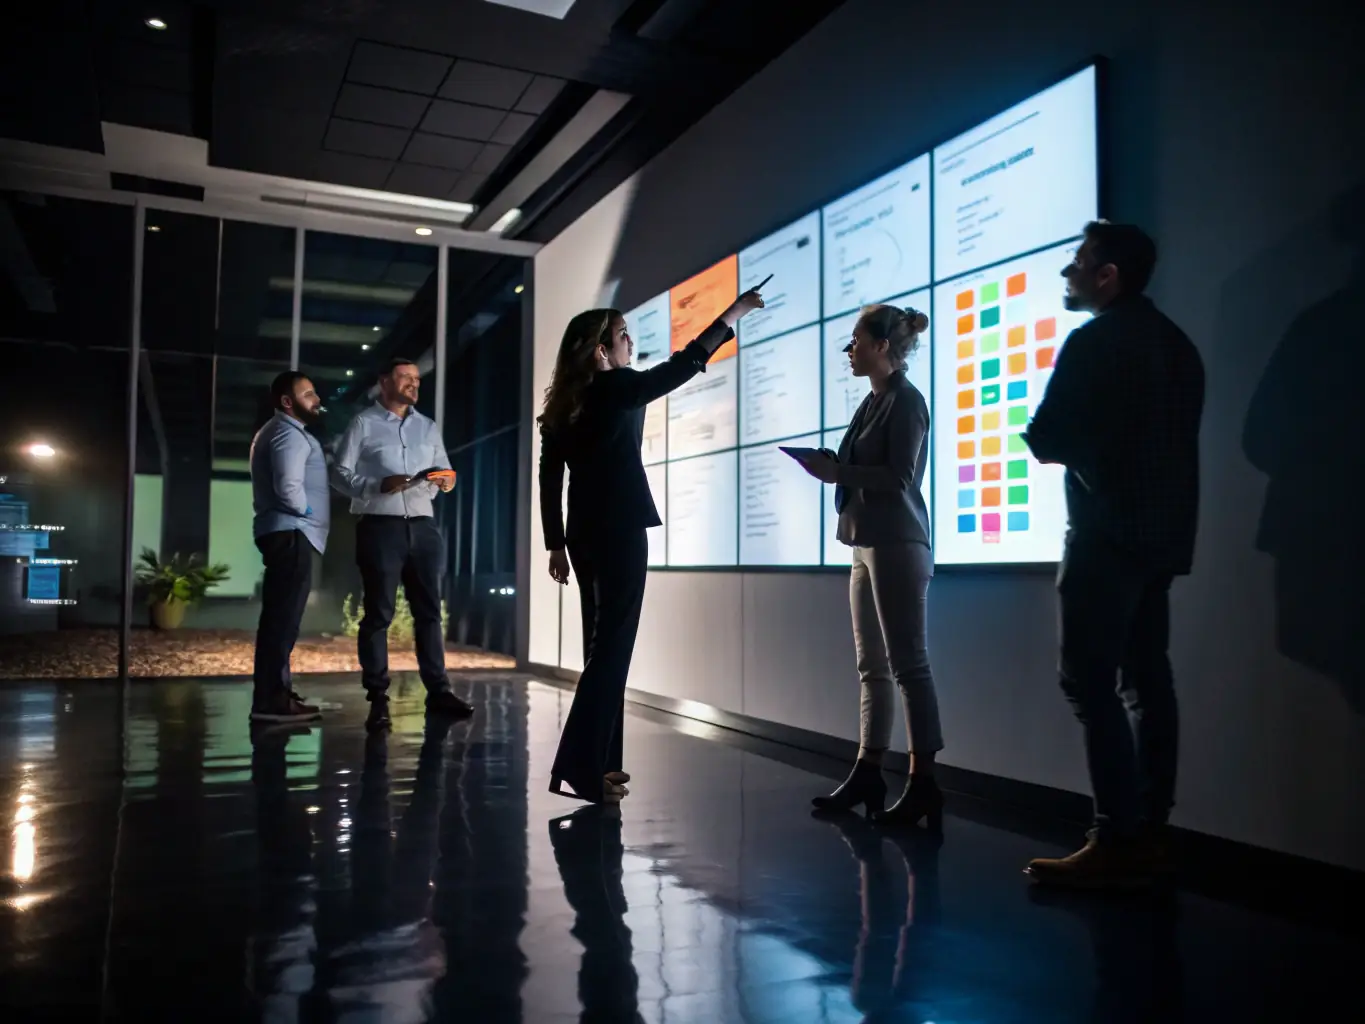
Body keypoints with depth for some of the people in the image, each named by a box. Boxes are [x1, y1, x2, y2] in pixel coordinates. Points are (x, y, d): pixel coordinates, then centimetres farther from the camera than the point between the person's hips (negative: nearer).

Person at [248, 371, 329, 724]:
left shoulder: (280, 432, 24)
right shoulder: (289, 433, -10)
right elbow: (288, 487, -23)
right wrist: (305, 510, -7)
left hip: (285, 534, 11)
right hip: (291, 534, -11)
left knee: (280, 617, 12)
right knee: (283, 617, -13)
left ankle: (274, 694, 17)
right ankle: (270, 700, -14)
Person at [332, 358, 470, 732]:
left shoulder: (428, 427, 19)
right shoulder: (363, 424, 4)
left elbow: (445, 470, 18)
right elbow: (340, 475, -2)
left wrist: (447, 480, -6)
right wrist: (379, 485, -17)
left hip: (424, 527, 5)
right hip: (380, 527, -5)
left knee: (429, 611, 6)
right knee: (379, 614, -1)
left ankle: (438, 690, 11)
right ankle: (378, 698, 3)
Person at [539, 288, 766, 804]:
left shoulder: (563, 403, 11)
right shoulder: (617, 387, -8)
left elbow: (549, 479, 10)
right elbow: (684, 364, -3)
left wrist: (556, 544, 14)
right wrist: (733, 314, 6)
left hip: (586, 535, 8)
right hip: (619, 533, -7)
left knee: (604, 647, 13)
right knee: (612, 649, -6)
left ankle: (598, 763, 16)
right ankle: (578, 768, -9)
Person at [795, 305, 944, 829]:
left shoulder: (906, 401, -8)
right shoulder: (872, 402, 17)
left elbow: (899, 477, -17)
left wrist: (838, 472, -14)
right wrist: (833, 468, 4)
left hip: (897, 545, -9)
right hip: (867, 545, 9)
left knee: (908, 664, -5)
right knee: (872, 666, 10)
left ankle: (923, 783, 1)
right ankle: (867, 773, 17)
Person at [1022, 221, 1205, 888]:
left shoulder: (1095, 341, -9)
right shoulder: (1175, 343, 17)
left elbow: (1046, 441, -11)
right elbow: (1166, 437, 19)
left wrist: (1056, 443, 10)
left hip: (1109, 534, -9)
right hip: (1164, 532, 9)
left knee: (1092, 684, -7)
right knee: (1146, 681, 9)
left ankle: (1117, 843, -7)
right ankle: (1149, 834, 12)